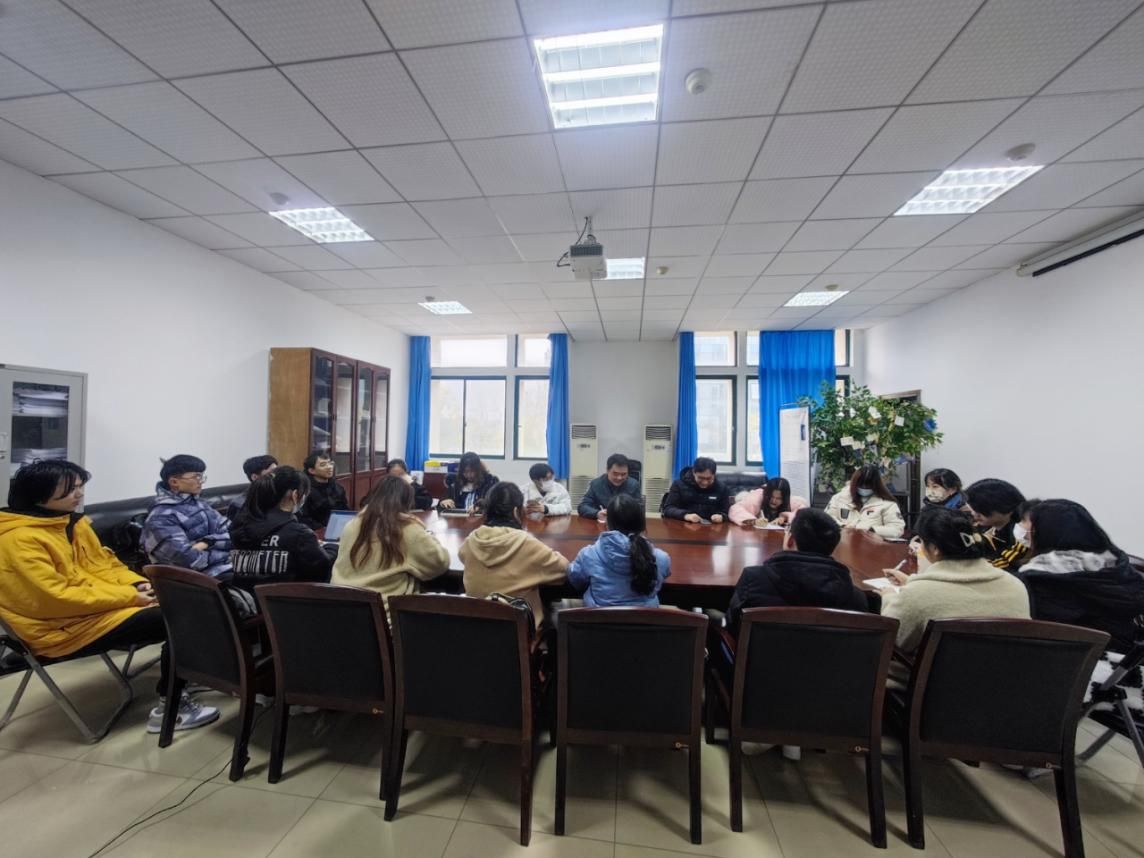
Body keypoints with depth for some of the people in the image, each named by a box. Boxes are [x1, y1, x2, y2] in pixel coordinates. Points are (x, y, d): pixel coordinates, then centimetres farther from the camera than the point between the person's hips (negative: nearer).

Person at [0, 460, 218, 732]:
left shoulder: (72, 521, 7)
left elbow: (103, 564, 13)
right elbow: (56, 599, -24)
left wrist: (138, 584, -5)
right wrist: (128, 596, -22)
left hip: (96, 602, 8)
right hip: (66, 626, -8)